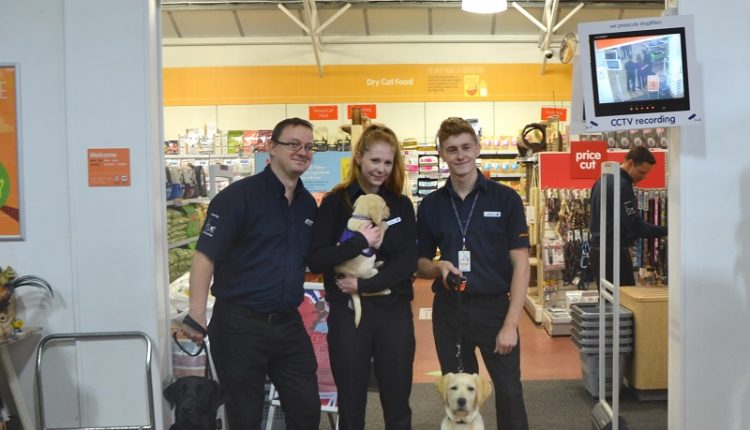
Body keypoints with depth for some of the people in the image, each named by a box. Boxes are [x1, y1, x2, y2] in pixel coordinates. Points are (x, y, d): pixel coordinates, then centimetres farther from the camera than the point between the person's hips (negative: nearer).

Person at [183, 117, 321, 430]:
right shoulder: (239, 195, -11)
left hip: (289, 324, 6)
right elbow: (205, 255, -15)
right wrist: (197, 316, -23)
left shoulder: (308, 204, 10)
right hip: (241, 324, -6)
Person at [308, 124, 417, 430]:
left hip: (394, 311, 2)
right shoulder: (335, 202, -1)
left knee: (397, 404, 12)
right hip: (347, 313, -2)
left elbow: (408, 262, -3)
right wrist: (360, 241, -17)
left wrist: (364, 285, -13)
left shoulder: (402, 205, 6)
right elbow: (316, 260, -9)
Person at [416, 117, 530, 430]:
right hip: (448, 310, 3)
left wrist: (511, 323, -13)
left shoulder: (506, 199, -4)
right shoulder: (430, 205, 4)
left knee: (509, 393, 1)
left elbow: (520, 264, -6)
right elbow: (421, 264, 11)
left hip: (495, 306, -2)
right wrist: (439, 267, -13)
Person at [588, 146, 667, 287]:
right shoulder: (621, 186, -18)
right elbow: (636, 226, -22)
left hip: (598, 249, 10)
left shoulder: (605, 179, 12)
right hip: (614, 253, -10)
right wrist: (667, 231, -20)